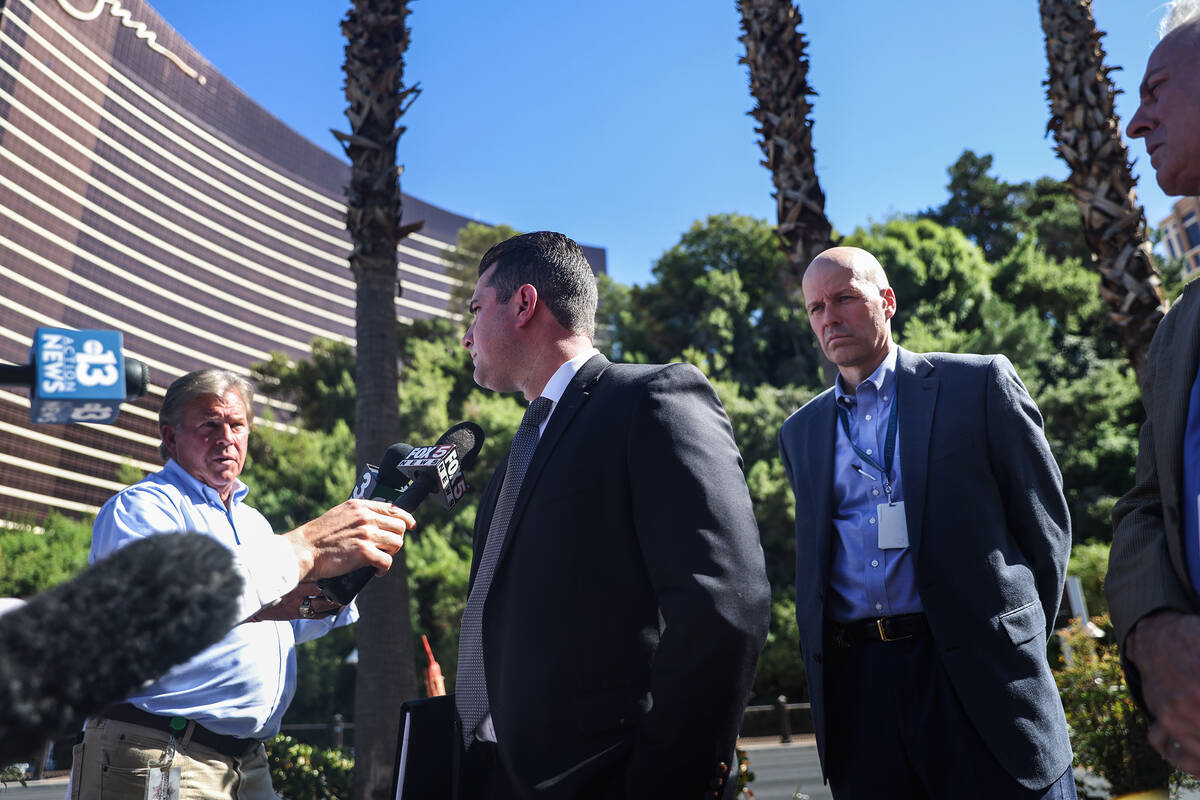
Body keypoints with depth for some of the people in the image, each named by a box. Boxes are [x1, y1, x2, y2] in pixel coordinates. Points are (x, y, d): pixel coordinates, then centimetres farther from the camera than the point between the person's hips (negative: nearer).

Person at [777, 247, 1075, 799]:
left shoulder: (979, 384, 1)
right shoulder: (800, 433, 13)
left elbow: (1045, 520, 4)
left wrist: (1021, 635, 6)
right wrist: (822, 665, 13)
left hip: (978, 672, -3)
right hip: (854, 682, 3)